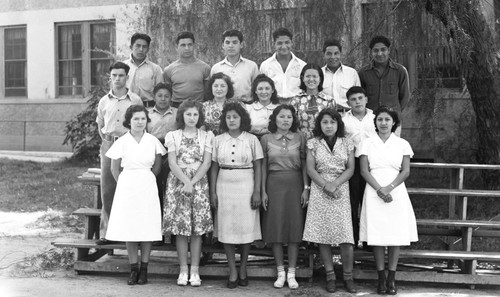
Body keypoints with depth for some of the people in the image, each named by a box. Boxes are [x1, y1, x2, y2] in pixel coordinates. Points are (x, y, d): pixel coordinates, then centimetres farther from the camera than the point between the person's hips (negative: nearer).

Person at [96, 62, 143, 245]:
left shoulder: (135, 100, 3)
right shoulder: (104, 101, 10)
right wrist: (105, 138, 9)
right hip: (109, 146, 2)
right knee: (107, 189, 0)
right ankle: (106, 232, 5)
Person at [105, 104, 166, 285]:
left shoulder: (153, 141, 2)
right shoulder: (122, 142, -1)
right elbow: (114, 168, 7)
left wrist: (145, 180, 9)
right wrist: (123, 183, 6)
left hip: (147, 187, 0)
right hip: (127, 187, 0)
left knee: (147, 228, -1)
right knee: (129, 228, 2)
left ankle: (144, 269, 8)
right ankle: (133, 269, 11)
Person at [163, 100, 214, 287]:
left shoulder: (206, 136, 8)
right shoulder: (173, 136, 8)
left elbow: (206, 163, 0)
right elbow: (172, 163, 0)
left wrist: (192, 183, -11)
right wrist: (185, 182, -14)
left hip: (199, 183, 0)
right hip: (177, 183, 0)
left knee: (197, 228, -2)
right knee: (180, 227, -2)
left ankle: (195, 270, 3)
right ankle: (183, 270, 5)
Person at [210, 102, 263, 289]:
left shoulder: (251, 139, 1)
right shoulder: (218, 140, 6)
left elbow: (258, 168, 1)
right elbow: (214, 167, 7)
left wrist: (257, 191, -6)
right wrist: (212, 192, 1)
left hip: (246, 187, -1)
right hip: (224, 187, 2)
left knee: (246, 228, 1)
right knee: (226, 229, 1)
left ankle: (243, 270, 16)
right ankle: (232, 272, 8)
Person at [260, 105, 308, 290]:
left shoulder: (299, 138, 4)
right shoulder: (266, 139, 4)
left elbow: (304, 164, 4)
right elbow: (263, 167, 5)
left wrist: (306, 188, -3)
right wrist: (263, 191, 0)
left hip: (295, 184, 0)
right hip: (274, 184, 0)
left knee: (294, 226, 0)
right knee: (275, 227, 1)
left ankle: (291, 273, 8)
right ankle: (280, 272, 12)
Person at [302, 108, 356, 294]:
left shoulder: (346, 143, 7)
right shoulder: (313, 143, 5)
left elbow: (350, 169, 2)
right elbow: (311, 169, -1)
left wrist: (335, 183, -13)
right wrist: (326, 185, -14)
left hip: (341, 191, 0)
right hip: (319, 191, 0)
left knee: (345, 237, -6)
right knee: (322, 236, 0)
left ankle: (348, 277, 4)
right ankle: (330, 275, 10)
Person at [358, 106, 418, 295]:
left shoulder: (402, 144, 9)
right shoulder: (367, 144, 7)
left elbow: (405, 171, 2)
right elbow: (364, 171, 0)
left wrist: (388, 188, -13)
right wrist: (379, 190, -14)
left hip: (396, 193, 1)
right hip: (374, 193, -1)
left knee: (396, 236, -1)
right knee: (377, 236, -2)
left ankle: (391, 279, 6)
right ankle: (381, 278, 5)